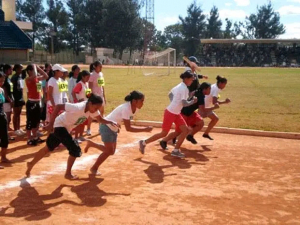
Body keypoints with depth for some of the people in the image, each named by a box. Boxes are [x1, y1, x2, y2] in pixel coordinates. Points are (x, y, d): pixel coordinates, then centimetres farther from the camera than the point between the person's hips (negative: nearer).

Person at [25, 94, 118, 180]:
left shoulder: (92, 108, -12)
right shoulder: (78, 107, -35)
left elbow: (101, 119, -3)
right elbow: (58, 106, -33)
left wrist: (110, 122, -22)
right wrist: (51, 123, -32)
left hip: (66, 128, 8)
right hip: (60, 125, -8)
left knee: (48, 148, 22)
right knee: (75, 149, -13)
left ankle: (31, 164, 40)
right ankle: (68, 174, 3)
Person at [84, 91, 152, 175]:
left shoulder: (135, 108, -7)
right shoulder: (126, 108, -32)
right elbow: (128, 128, -35)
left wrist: (117, 124, 8)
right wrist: (144, 129, -34)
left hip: (114, 129, 9)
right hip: (107, 127, -8)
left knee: (111, 151, 13)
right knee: (109, 151, -7)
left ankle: (91, 144, 30)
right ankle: (94, 168, 12)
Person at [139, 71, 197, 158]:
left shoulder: (180, 86, 9)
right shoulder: (184, 88, -19)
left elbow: (170, 94, 21)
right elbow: (185, 103, -25)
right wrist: (193, 101, -10)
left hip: (176, 113, 9)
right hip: (170, 113, -9)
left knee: (185, 130, 2)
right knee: (164, 133, 0)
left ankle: (176, 151, 8)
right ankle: (144, 142, 14)